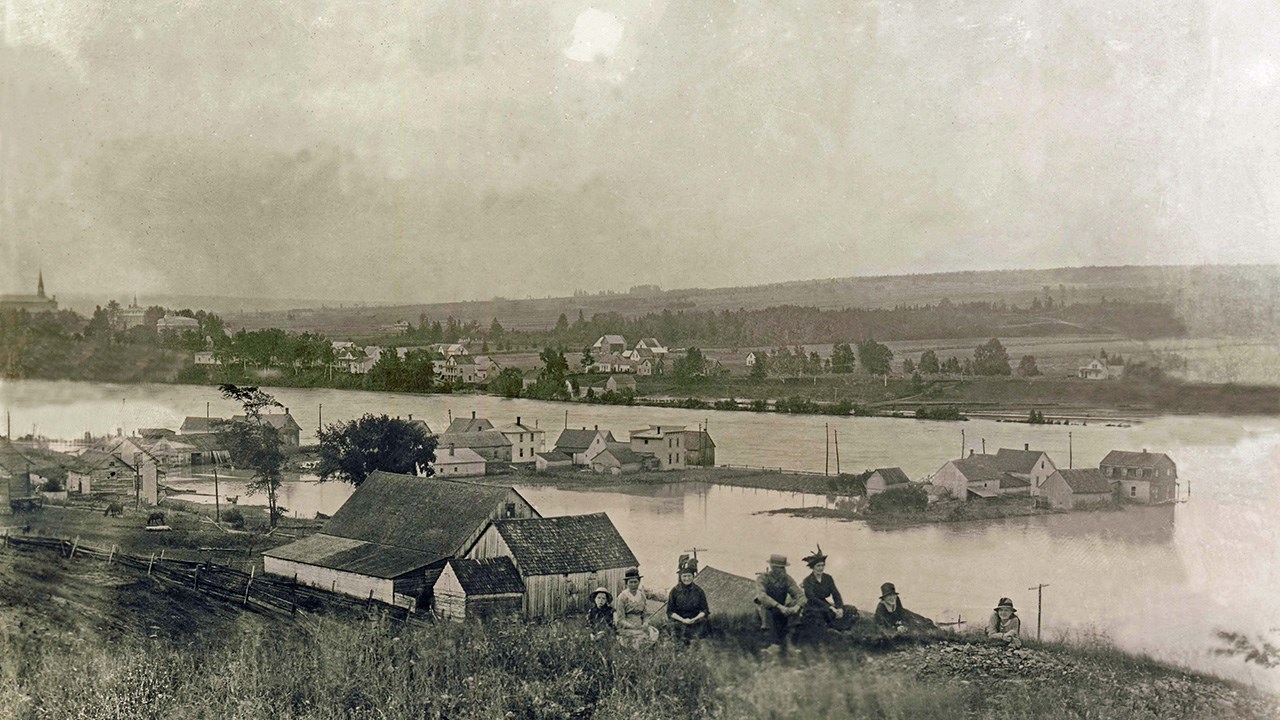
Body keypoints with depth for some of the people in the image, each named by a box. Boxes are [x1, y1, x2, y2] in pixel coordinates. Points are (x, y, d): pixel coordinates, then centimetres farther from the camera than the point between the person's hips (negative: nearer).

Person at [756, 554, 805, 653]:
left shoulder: (787, 579, -1)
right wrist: (779, 606, -41)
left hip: (783, 611, 4)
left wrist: (797, 606, -32)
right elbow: (761, 596, -30)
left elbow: (800, 594, -9)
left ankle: (786, 640, -20)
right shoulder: (762, 578, -12)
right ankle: (775, 644, -37)